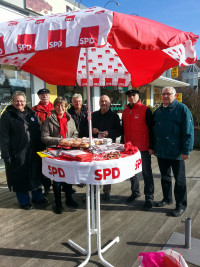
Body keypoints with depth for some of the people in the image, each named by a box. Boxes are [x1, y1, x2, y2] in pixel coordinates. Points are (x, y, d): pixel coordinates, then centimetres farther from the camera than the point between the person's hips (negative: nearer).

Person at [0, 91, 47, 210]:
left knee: (36, 174, 14)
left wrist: (41, 147, 5)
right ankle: (24, 201, 25)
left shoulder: (32, 113, 9)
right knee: (20, 177, 7)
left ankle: (37, 197, 32)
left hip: (33, 151, 5)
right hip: (17, 153, -4)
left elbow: (39, 131, 12)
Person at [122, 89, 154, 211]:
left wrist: (151, 146, -12)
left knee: (146, 173, 3)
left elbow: (151, 129, -8)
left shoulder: (146, 110, -7)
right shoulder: (125, 111, 10)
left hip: (143, 148, -6)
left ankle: (149, 197, 13)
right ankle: (135, 192, 33)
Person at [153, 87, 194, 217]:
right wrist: (152, 146, 12)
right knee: (165, 176, 18)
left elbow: (188, 131, -12)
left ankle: (181, 205, 19)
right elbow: (154, 130, 17)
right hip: (161, 151, 6)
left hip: (176, 152, -6)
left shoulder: (182, 109, -7)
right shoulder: (158, 111, 12)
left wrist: (186, 150, -16)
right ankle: (167, 198, 35)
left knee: (180, 179, 5)